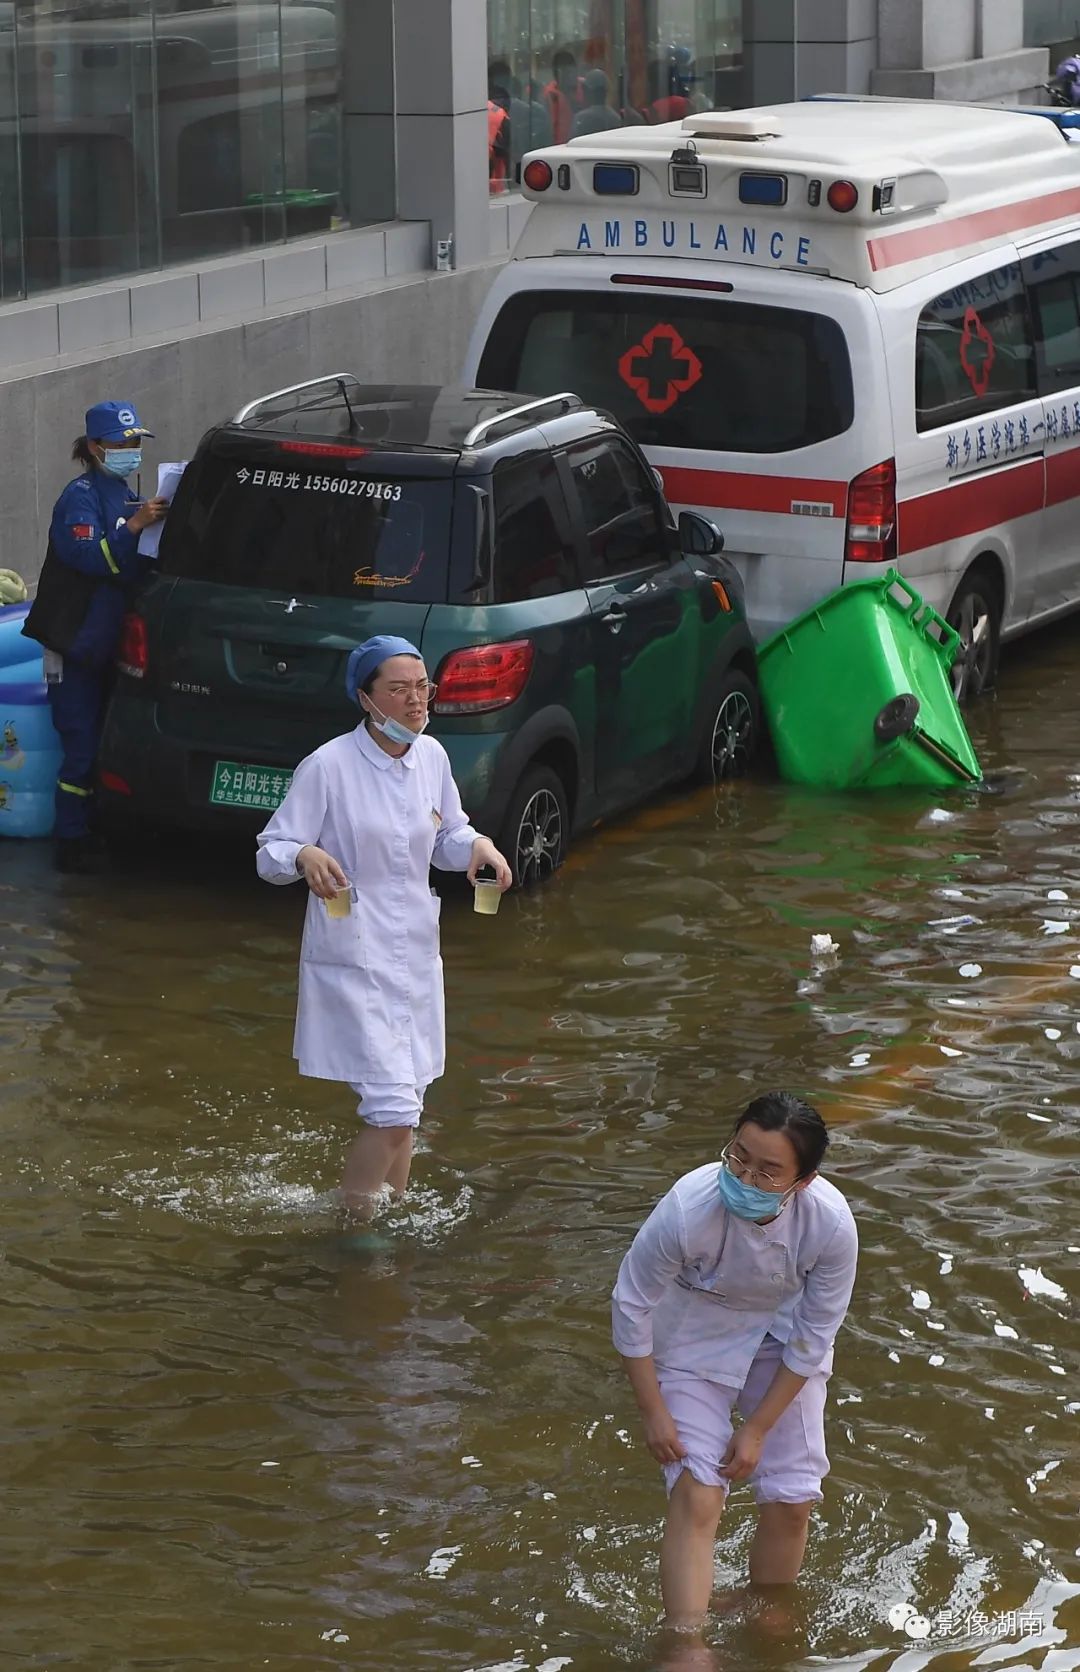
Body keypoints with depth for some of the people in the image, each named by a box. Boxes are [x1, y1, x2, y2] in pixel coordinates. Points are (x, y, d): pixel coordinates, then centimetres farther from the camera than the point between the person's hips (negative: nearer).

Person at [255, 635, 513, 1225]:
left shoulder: (431, 757, 4)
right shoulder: (328, 767, -14)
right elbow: (270, 854, -11)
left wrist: (476, 845, -3)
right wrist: (305, 855, -33)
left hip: (415, 955, 6)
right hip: (353, 961, -6)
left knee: (402, 1109, 15)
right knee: (393, 1111, -14)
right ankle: (349, 1230, 3)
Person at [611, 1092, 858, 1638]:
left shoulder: (832, 1224, -32)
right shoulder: (687, 1209, -37)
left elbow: (813, 1338, -16)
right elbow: (631, 1305, -20)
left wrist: (757, 1429, -12)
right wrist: (654, 1413, -14)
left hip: (783, 1339, 2)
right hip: (696, 1336, -2)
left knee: (791, 1501, 4)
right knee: (696, 1496, -12)